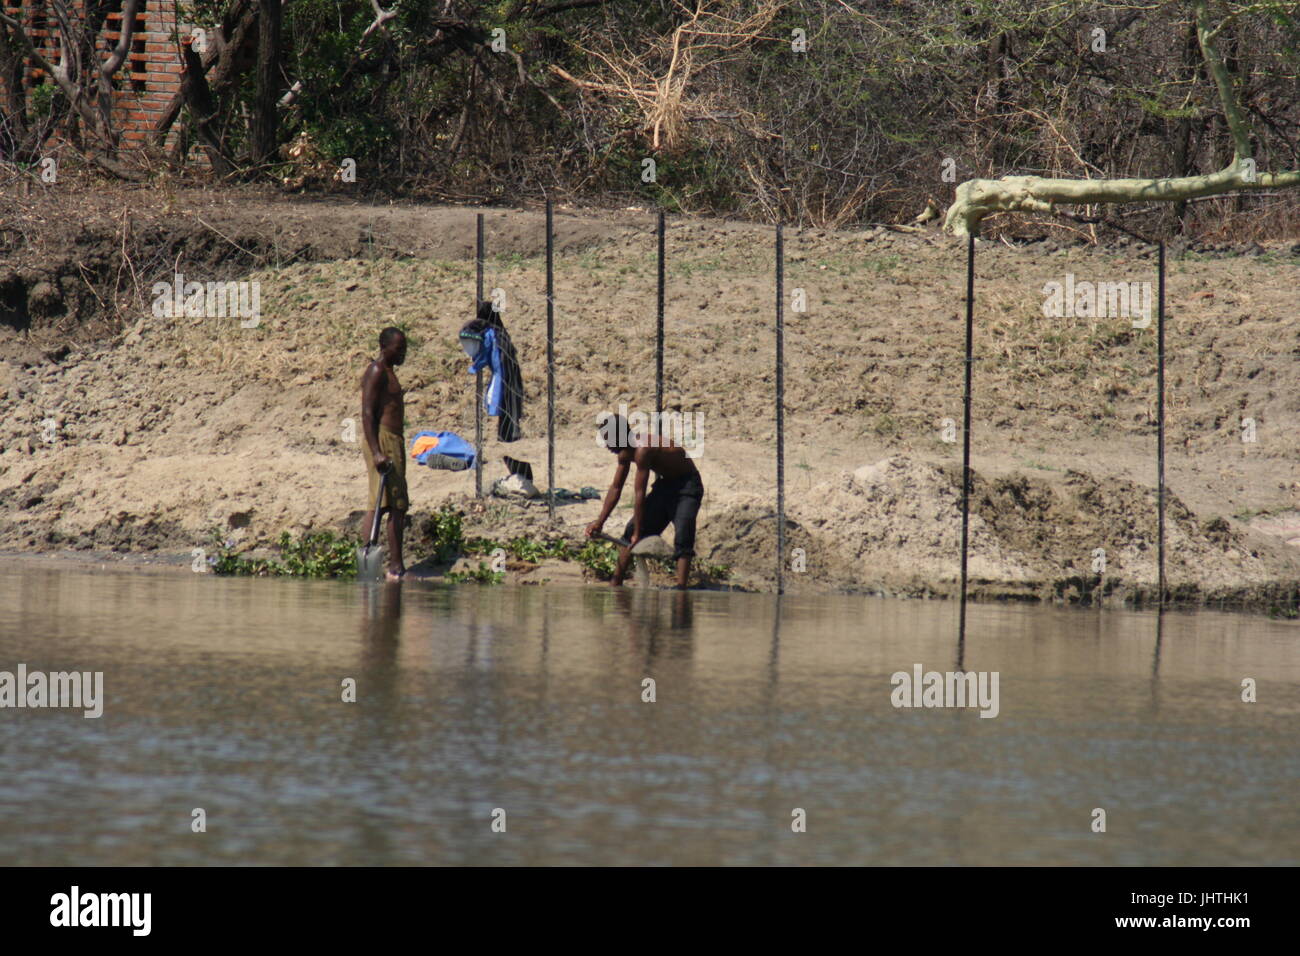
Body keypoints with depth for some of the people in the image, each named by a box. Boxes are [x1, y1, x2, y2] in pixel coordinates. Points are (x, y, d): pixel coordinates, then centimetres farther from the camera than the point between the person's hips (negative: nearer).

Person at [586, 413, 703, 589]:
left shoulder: (642, 450, -31)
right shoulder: (625, 453, -2)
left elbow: (640, 494, -29)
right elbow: (615, 489, 8)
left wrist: (638, 532, -25)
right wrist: (600, 522, 7)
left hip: (687, 484, -10)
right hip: (665, 484, 10)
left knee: (682, 537, -25)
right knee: (631, 530, 9)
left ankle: (681, 589, -34)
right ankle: (616, 583, 16)